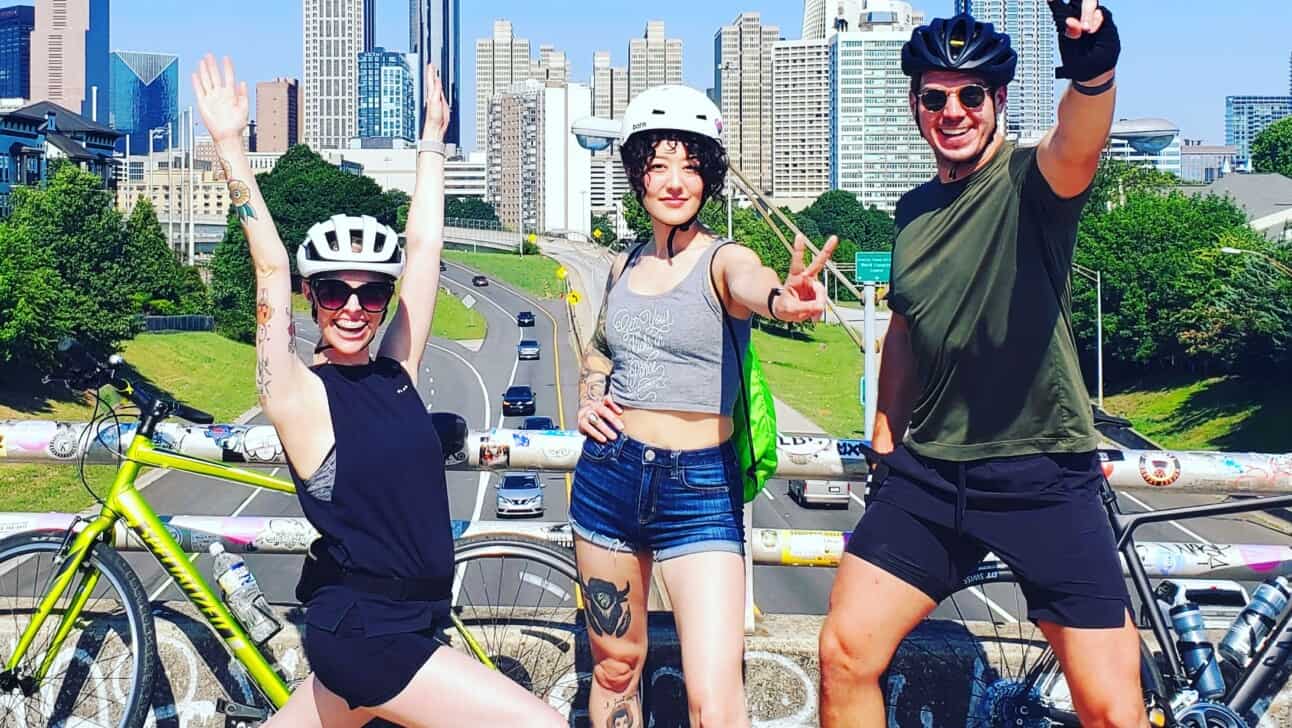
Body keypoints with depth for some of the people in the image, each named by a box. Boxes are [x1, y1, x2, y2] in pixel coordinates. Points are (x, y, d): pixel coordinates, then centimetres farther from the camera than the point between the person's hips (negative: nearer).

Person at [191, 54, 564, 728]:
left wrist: (432, 140, 11)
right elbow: (273, 271, -20)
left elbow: (423, 249, 6)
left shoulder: (395, 372, 4)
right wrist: (229, 147, -22)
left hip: (400, 627, 7)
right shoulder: (301, 394, -10)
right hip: (362, 631, -7)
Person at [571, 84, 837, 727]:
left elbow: (750, 281, -33)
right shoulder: (626, 265, 9)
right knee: (614, 667, 17)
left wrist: (780, 298, -57)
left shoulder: (722, 259, -7)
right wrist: (587, 399, 6)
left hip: (701, 488, -5)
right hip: (609, 474, 5)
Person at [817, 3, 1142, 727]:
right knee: (845, 652, -1)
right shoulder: (915, 208, 10)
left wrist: (1093, 70, -53)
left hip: (1044, 476, -4)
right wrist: (885, 439, 23)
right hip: (930, 470, 5)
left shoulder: (1033, 179, -7)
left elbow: (1077, 146, -32)